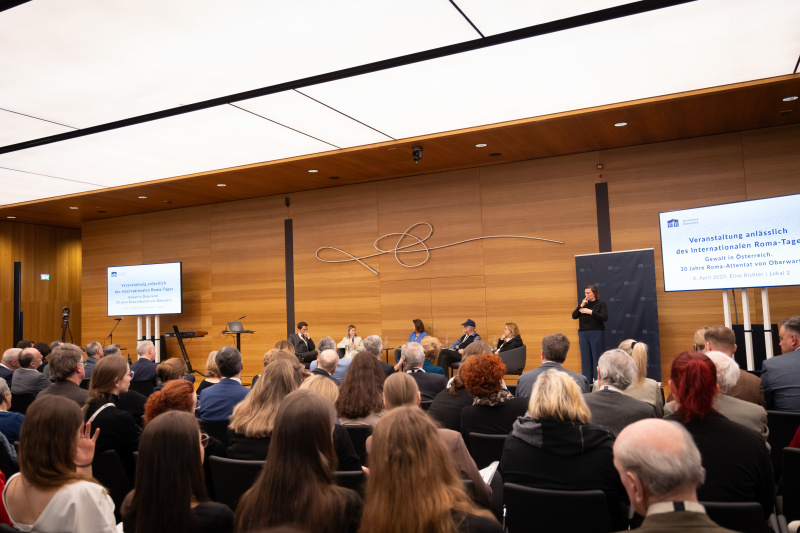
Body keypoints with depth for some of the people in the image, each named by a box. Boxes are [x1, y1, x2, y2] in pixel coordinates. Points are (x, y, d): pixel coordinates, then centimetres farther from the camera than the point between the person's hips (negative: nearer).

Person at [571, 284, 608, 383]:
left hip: (597, 334, -5)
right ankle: (587, 382, 13)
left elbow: (604, 317, -15)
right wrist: (581, 306, -9)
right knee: (585, 359, 6)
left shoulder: (600, 304, -1)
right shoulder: (584, 304, 12)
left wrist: (590, 312, -18)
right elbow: (574, 316, 3)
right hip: (583, 334, 5)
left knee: (597, 358, -3)